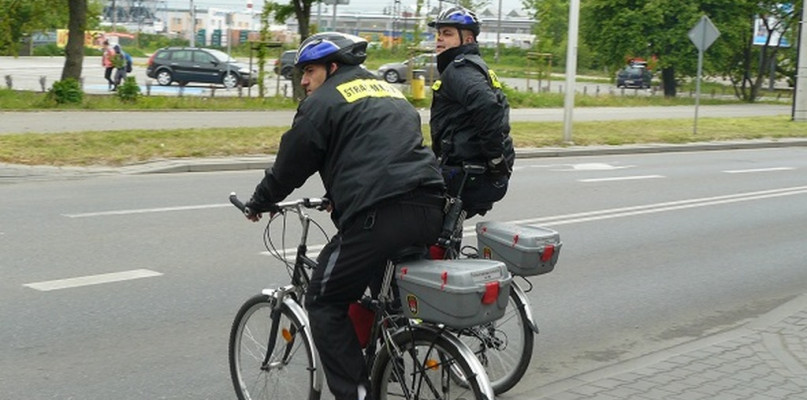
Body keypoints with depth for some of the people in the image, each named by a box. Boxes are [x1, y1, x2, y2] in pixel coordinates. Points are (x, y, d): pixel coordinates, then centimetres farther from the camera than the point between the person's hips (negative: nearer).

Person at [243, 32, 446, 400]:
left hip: (378, 216, -8)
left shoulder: (325, 101, 5)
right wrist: (341, 197, 49)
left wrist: (258, 203, 27)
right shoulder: (391, 93, 28)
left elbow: (291, 164, 9)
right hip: (430, 211, 8)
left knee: (325, 303, 7)